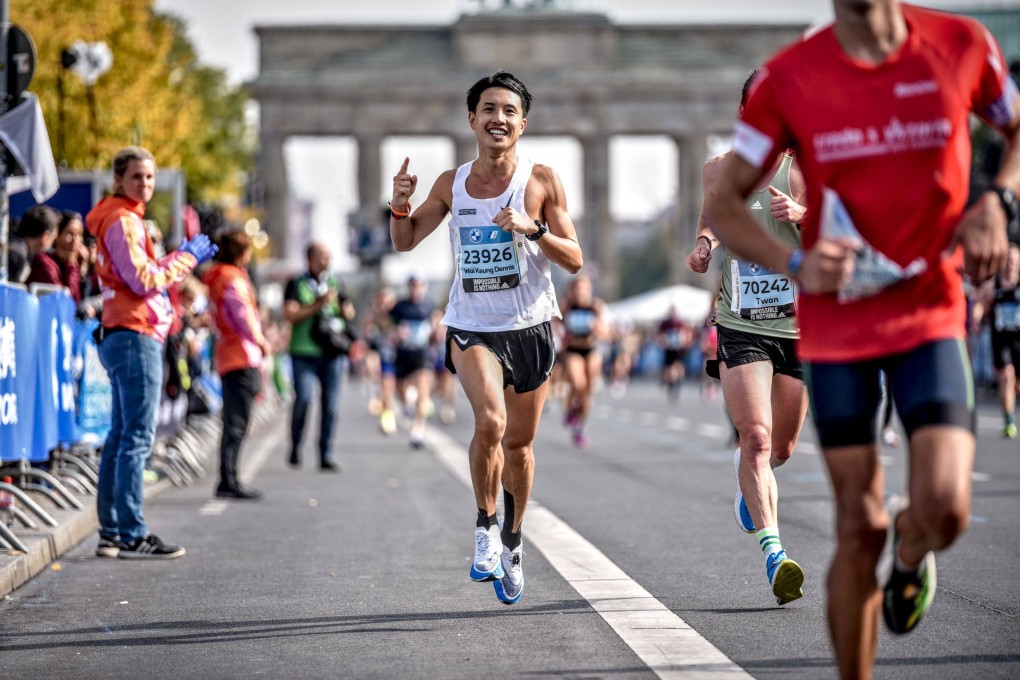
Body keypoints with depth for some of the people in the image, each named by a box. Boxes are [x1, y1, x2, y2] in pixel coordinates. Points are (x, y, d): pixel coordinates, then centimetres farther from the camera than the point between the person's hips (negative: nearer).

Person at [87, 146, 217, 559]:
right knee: (137, 438, -11)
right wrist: (187, 257, -9)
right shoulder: (123, 221, -11)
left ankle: (111, 533, 15)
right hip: (135, 336, -11)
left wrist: (183, 258, 13)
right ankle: (131, 536, -11)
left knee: (121, 436, 11)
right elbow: (144, 281, -19)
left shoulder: (125, 219, 21)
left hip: (122, 336, 11)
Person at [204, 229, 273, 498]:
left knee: (234, 423, 12)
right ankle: (229, 482, -10)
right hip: (242, 358, -10)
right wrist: (262, 343, -1)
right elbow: (244, 318, -16)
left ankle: (229, 480, 15)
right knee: (236, 423, -9)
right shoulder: (234, 279, -13)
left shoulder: (217, 277, 16)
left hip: (228, 358, 10)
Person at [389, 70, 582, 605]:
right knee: (489, 422, -25)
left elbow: (574, 260, -3)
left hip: (529, 326, 0)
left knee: (519, 442, 11)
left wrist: (533, 229, -21)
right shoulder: (451, 184, 3)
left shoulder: (542, 181, -3)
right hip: (471, 326, 0)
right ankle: (485, 527, -3)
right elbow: (405, 241, 14)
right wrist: (400, 204, -7)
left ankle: (511, 543, 33)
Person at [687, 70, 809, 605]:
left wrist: (804, 215, -28)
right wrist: (703, 245, 1)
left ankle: (747, 479, 48)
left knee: (780, 449, 13)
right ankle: (773, 553, -19)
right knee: (756, 435, -18)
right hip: (740, 326, 0)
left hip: (800, 325, 1)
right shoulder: (719, 170, 3)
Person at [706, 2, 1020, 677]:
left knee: (945, 508, -16)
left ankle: (910, 551, 23)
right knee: (860, 531, 1)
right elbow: (725, 203, -1)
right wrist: (795, 264, -19)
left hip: (931, 314, 0)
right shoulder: (789, 77, -6)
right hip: (835, 325, 0)